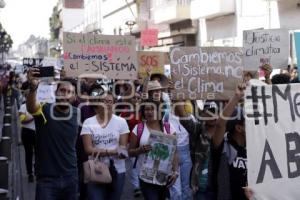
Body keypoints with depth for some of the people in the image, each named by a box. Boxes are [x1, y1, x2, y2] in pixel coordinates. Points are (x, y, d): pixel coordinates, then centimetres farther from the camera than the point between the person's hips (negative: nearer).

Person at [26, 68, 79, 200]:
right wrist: (33, 87, -52)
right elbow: (31, 106, -34)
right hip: (47, 179, -4)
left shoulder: (76, 113, 2)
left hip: (71, 177, 5)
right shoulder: (45, 110, -12)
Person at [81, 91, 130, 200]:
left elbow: (123, 149, -4)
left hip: (117, 171, 1)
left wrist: (100, 151, -19)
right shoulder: (88, 122, -2)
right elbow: (88, 149, -9)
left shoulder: (121, 121, 0)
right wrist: (112, 151, -17)